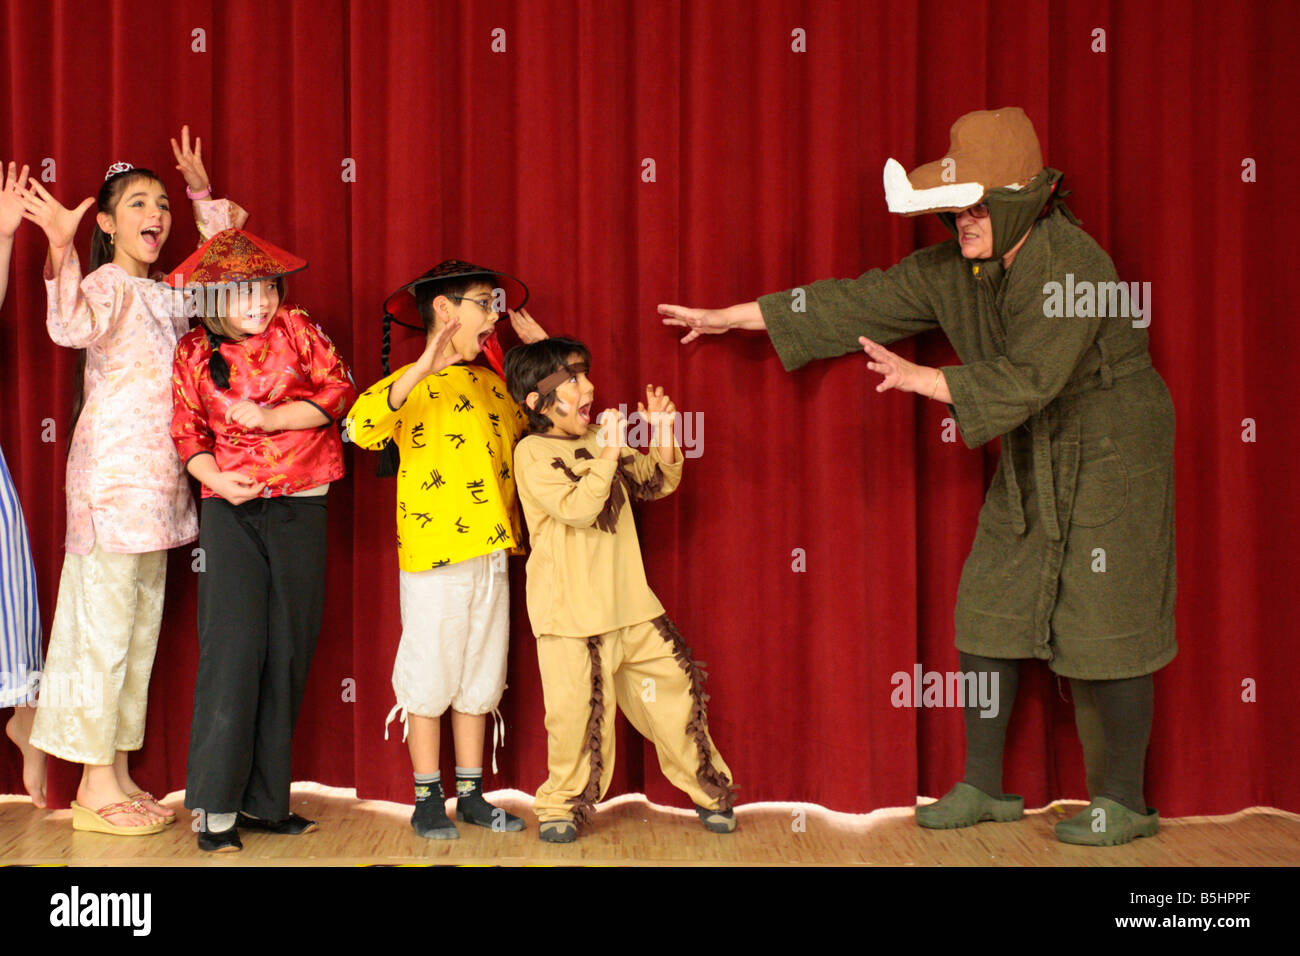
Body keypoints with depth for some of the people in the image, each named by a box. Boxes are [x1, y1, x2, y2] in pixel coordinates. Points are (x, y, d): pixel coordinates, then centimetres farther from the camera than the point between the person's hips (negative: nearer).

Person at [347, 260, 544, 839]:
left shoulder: (490, 384, 17)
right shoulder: (412, 384, -7)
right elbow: (361, 426, -27)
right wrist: (423, 368, -34)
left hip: (491, 554, 7)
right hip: (435, 554, -7)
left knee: (478, 680, 12)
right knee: (430, 681, 2)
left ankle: (471, 795, 21)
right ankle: (428, 800, 12)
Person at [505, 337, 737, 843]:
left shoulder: (600, 439, 11)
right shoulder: (532, 453, -8)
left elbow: (653, 484, 16)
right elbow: (575, 508, -20)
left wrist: (662, 440, -1)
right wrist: (608, 456, -25)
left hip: (628, 600, 6)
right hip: (571, 610, -6)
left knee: (676, 684, 8)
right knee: (578, 708, -5)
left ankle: (709, 787, 23)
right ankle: (562, 806, 17)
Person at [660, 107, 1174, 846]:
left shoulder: (1072, 265, -24)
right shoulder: (954, 269, -1)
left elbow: (1025, 378, -31)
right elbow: (857, 301, 3)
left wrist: (919, 379, -29)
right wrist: (732, 317, 4)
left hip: (1111, 460, -8)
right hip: (1031, 466, 8)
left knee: (1103, 629, -4)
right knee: (988, 614, 7)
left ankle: (1123, 803, 10)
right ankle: (984, 788, 19)